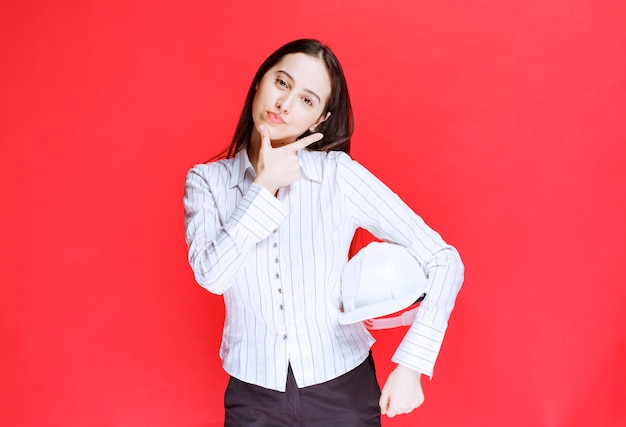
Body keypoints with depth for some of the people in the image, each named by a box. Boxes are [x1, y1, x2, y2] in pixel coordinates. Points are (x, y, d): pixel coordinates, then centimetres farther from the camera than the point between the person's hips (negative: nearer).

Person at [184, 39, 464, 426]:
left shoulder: (338, 173, -12)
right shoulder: (207, 180, -4)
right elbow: (211, 274, -19)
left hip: (343, 388, -1)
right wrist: (264, 186, -19)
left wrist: (410, 367, -17)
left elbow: (444, 261, -12)